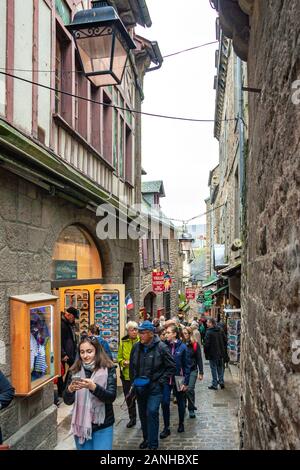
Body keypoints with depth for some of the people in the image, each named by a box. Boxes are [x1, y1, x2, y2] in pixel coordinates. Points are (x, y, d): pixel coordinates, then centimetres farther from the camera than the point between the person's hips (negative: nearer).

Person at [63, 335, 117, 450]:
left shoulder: (108, 369, -9)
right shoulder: (75, 371, -1)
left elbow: (111, 397, -16)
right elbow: (67, 401, -1)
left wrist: (93, 387, -32)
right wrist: (70, 389, -23)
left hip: (103, 426, -2)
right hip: (81, 424, 3)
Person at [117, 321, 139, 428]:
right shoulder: (123, 342, 3)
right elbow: (119, 357, 10)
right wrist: (123, 362, -10)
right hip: (126, 374, 4)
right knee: (129, 398, 16)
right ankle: (132, 418, 34)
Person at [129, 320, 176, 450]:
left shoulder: (161, 347, -15)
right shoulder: (136, 347, -2)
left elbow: (172, 367, -9)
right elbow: (132, 365, 16)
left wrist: (161, 381, -11)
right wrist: (134, 379, 7)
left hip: (154, 387, -5)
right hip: (139, 387, 5)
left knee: (152, 412, -12)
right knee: (143, 414, 16)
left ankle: (153, 444, 2)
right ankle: (146, 438, 36)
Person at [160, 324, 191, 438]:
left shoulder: (182, 347, -10)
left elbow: (187, 366, -7)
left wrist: (186, 382, -9)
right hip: (166, 379, 1)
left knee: (180, 403, 14)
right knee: (165, 403, -4)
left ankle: (181, 424, 36)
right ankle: (166, 428, 12)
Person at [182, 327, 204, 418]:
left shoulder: (195, 344, -4)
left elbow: (199, 359, -1)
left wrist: (201, 372, -3)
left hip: (192, 370, -2)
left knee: (190, 389, -8)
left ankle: (191, 409, 9)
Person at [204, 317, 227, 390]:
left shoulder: (209, 332, -18)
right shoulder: (221, 331, 3)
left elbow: (206, 344, -19)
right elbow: (225, 341, 9)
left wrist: (206, 352, -5)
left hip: (213, 354, -6)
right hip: (221, 353, 6)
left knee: (214, 369, 3)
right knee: (220, 368, 18)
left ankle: (214, 385, 8)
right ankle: (221, 382, 23)